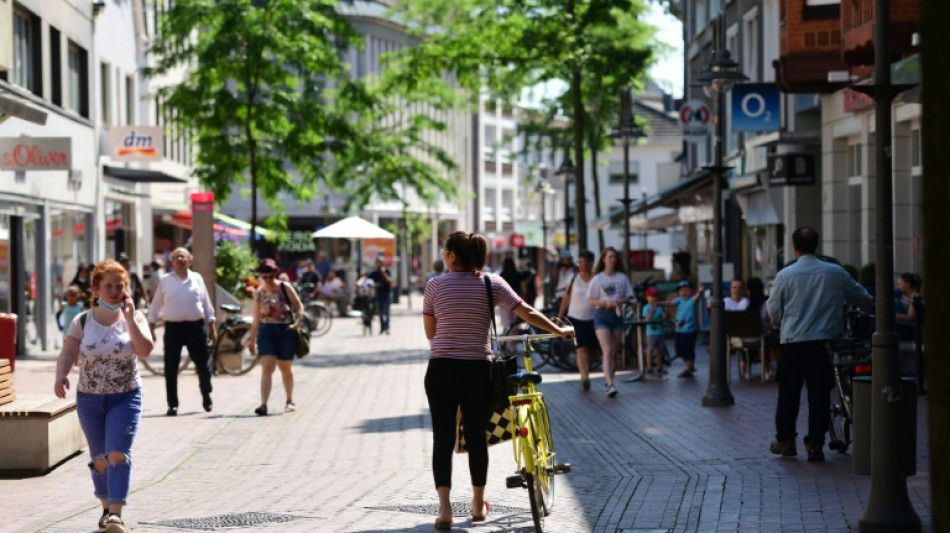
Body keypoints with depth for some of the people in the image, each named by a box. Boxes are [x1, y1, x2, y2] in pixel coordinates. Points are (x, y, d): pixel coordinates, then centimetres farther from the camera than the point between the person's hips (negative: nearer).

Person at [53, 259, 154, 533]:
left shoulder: (134, 318, -1)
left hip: (126, 398, -2)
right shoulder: (82, 322, 1)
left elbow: (145, 350, -14)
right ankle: (107, 507, 30)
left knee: (118, 454, -16)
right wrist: (61, 375, -26)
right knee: (100, 458, 11)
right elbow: (68, 353, -6)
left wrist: (129, 318, -18)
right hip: (89, 399, 2)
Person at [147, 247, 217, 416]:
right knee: (171, 368, -2)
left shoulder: (197, 278, 8)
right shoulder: (165, 281, 5)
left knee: (202, 365, 6)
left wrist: (211, 328, 10)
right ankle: (172, 404, 6)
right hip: (173, 327, -1)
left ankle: (206, 396, 30)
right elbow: (156, 305, 8)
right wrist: (151, 329, 4)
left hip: (196, 326, 1)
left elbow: (206, 304, 12)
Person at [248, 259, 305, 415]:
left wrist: (297, 322, -17)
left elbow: (299, 306, 0)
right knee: (267, 367, -13)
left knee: (285, 368, 12)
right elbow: (256, 319, 12)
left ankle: (290, 401, 32)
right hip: (266, 332, 1)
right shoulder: (259, 293, 5)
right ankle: (263, 404, -21)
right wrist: (252, 340, 13)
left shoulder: (285, 288, -2)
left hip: (285, 331, -1)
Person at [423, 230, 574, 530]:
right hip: (478, 369, 1)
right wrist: (560, 331, 12)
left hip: (442, 368, -1)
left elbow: (430, 332, 5)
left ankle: (445, 508, -11)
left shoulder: (436, 285, -1)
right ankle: (478, 505, 24)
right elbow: (527, 312, 0)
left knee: (443, 438, -1)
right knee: (476, 436, 13)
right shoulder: (491, 283, 0)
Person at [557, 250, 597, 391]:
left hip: (592, 319, 1)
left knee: (589, 350, 9)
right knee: (581, 348, -14)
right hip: (575, 318, -1)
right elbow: (566, 299, 7)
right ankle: (585, 377, -25)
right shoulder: (573, 279, 2)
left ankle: (585, 377, 22)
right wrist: (559, 317, 6)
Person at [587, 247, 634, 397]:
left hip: (617, 315, 3)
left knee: (614, 353, 7)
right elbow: (591, 300, 1)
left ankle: (608, 382, 20)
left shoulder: (622, 277, 7)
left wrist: (621, 301, -11)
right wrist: (605, 303, -17)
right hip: (602, 315, -3)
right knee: (607, 352, -15)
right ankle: (610, 385, -22)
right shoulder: (598, 279, 0)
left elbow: (629, 297, 10)